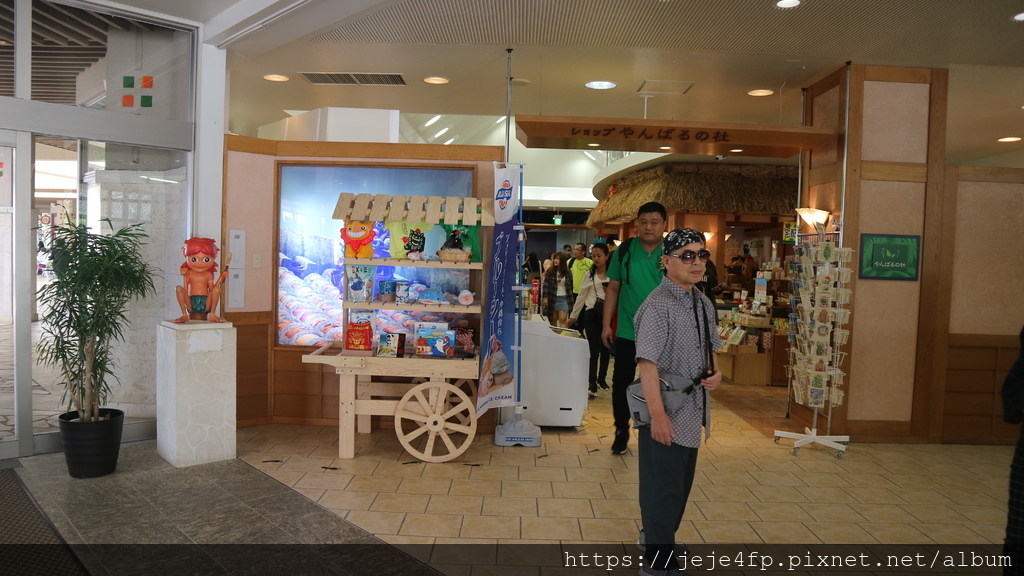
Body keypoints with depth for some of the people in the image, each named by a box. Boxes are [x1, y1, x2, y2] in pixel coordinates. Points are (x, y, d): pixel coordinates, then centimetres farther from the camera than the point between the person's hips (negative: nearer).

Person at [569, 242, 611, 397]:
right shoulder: (589, 275, 7)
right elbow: (581, 296, 11)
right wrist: (573, 315, 11)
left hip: (608, 313, 0)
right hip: (591, 314, 0)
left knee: (605, 348, 12)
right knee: (594, 349, -4)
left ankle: (601, 378, 29)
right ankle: (592, 384, -5)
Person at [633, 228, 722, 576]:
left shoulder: (704, 304, 8)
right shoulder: (658, 305, -19)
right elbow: (648, 363, -24)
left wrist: (715, 373, 0)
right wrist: (658, 415, -27)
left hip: (692, 411, 9)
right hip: (666, 413, -9)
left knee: (681, 484, 23)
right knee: (662, 487, 3)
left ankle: (654, 537, 43)